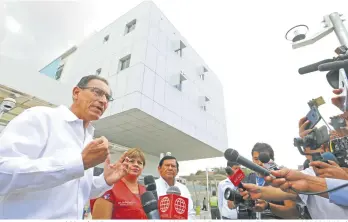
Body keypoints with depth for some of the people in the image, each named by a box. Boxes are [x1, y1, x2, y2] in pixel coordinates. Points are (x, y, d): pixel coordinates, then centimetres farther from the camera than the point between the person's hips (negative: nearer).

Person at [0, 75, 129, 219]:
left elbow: (76, 192, 14)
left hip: (72, 216, 7)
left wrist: (105, 181, -4)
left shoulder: (89, 140, 7)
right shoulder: (40, 117, -12)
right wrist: (80, 162, -28)